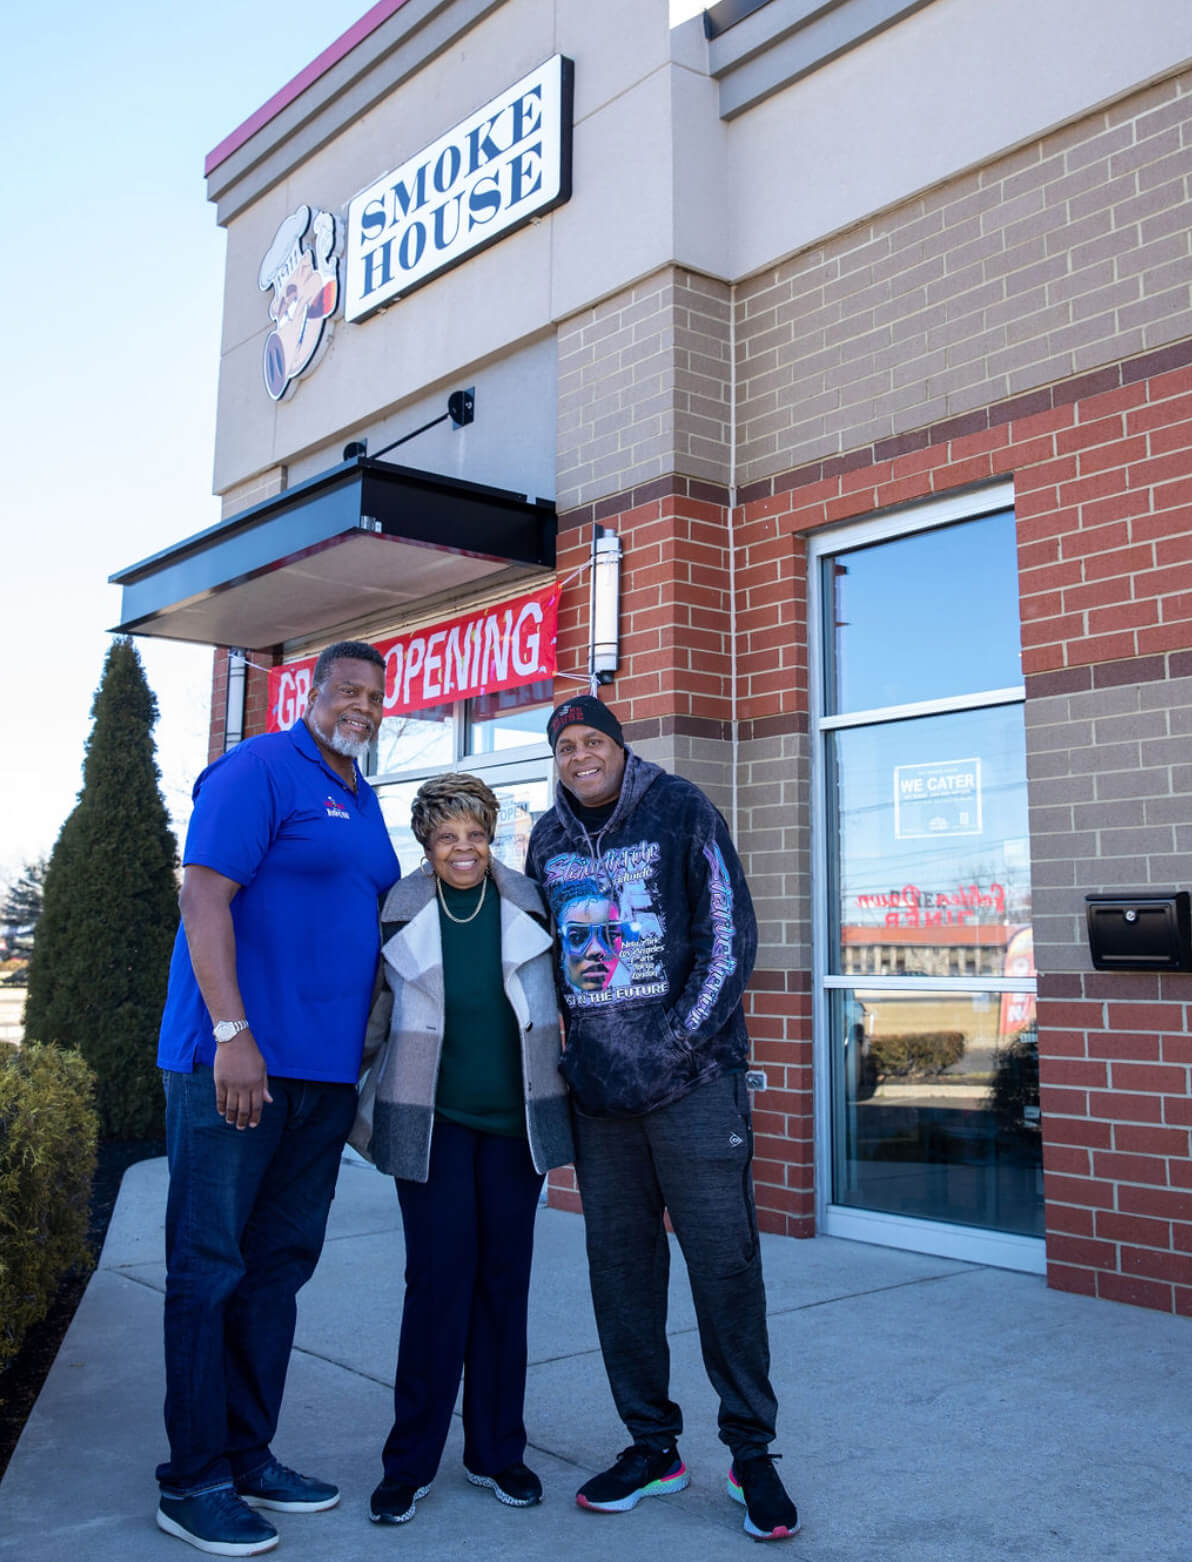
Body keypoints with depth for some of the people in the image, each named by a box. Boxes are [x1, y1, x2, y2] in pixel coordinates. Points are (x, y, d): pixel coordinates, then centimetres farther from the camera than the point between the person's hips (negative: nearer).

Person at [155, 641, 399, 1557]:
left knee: (280, 1265, 14)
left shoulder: (365, 804, 18)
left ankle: (248, 1457, 26)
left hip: (324, 1071, 8)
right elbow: (205, 896, -16)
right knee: (210, 1267, 0)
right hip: (236, 1063, -8)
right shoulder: (259, 772, -7)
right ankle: (194, 1482, 11)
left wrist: (360, 1056, 21)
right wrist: (232, 1033, -22)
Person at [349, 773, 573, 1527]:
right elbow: (375, 1009, 9)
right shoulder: (400, 915, -1)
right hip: (434, 1122, -2)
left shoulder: (528, 908, 2)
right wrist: (350, 1094, 10)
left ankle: (497, 1451, 22)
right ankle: (410, 1461, 12)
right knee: (438, 1280, -3)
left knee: (505, 1282, 8)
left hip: (516, 1122, 2)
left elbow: (567, 992, 14)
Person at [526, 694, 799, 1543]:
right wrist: (566, 1053, 9)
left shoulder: (681, 811, -3)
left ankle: (753, 1452, 15)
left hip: (694, 1081, -4)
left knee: (724, 1263, -1)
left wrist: (676, 1045, -12)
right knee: (620, 1266, 10)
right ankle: (653, 1447, 25)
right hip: (597, 1089, 5)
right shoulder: (549, 839, 11)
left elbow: (731, 935, -7)